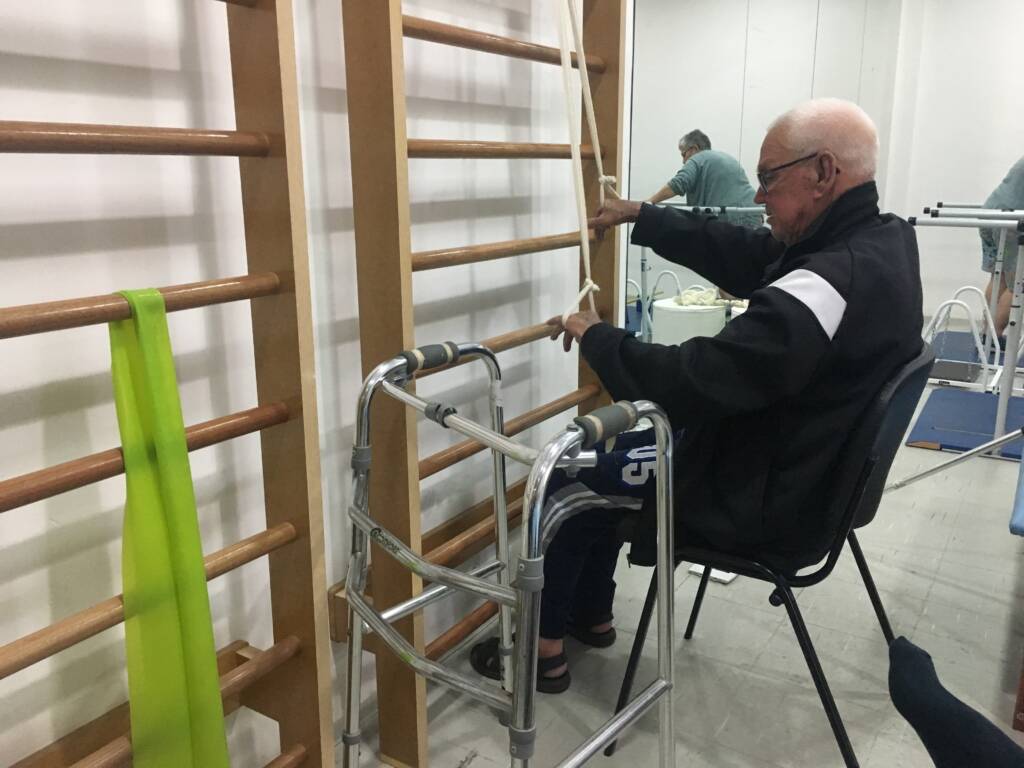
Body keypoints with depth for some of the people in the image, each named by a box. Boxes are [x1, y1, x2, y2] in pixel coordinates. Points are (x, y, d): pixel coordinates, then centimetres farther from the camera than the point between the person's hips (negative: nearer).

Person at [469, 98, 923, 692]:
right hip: (812, 475, 9)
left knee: (567, 477, 6)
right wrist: (644, 217, 9)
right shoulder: (884, 240, -2)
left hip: (764, 505, -9)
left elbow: (690, 385, -30)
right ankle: (591, 614, 35)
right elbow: (743, 256, 7)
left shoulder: (828, 286, -33)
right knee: (603, 451, 21)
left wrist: (596, 337, -15)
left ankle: (544, 647, 23)